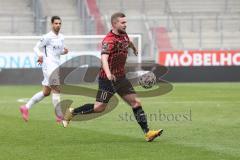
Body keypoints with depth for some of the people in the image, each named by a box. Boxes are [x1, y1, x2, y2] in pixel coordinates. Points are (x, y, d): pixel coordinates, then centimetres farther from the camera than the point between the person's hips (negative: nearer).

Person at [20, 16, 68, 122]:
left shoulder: (61, 37, 14)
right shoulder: (47, 37, -8)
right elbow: (36, 48, -4)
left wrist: (64, 51, 1)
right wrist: (40, 55, -23)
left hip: (56, 65, 9)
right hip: (49, 65, -8)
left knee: (46, 92, 11)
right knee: (56, 90, -11)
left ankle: (26, 107, 20)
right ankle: (59, 116, -8)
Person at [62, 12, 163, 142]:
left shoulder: (123, 35, 6)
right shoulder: (109, 40, -21)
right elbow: (104, 58, -37)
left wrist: (134, 48, 54)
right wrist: (108, 73, -54)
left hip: (120, 77, 8)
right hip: (108, 78, -8)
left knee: (136, 102, 1)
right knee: (99, 107, -6)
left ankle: (147, 132, 1)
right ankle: (71, 112, 14)